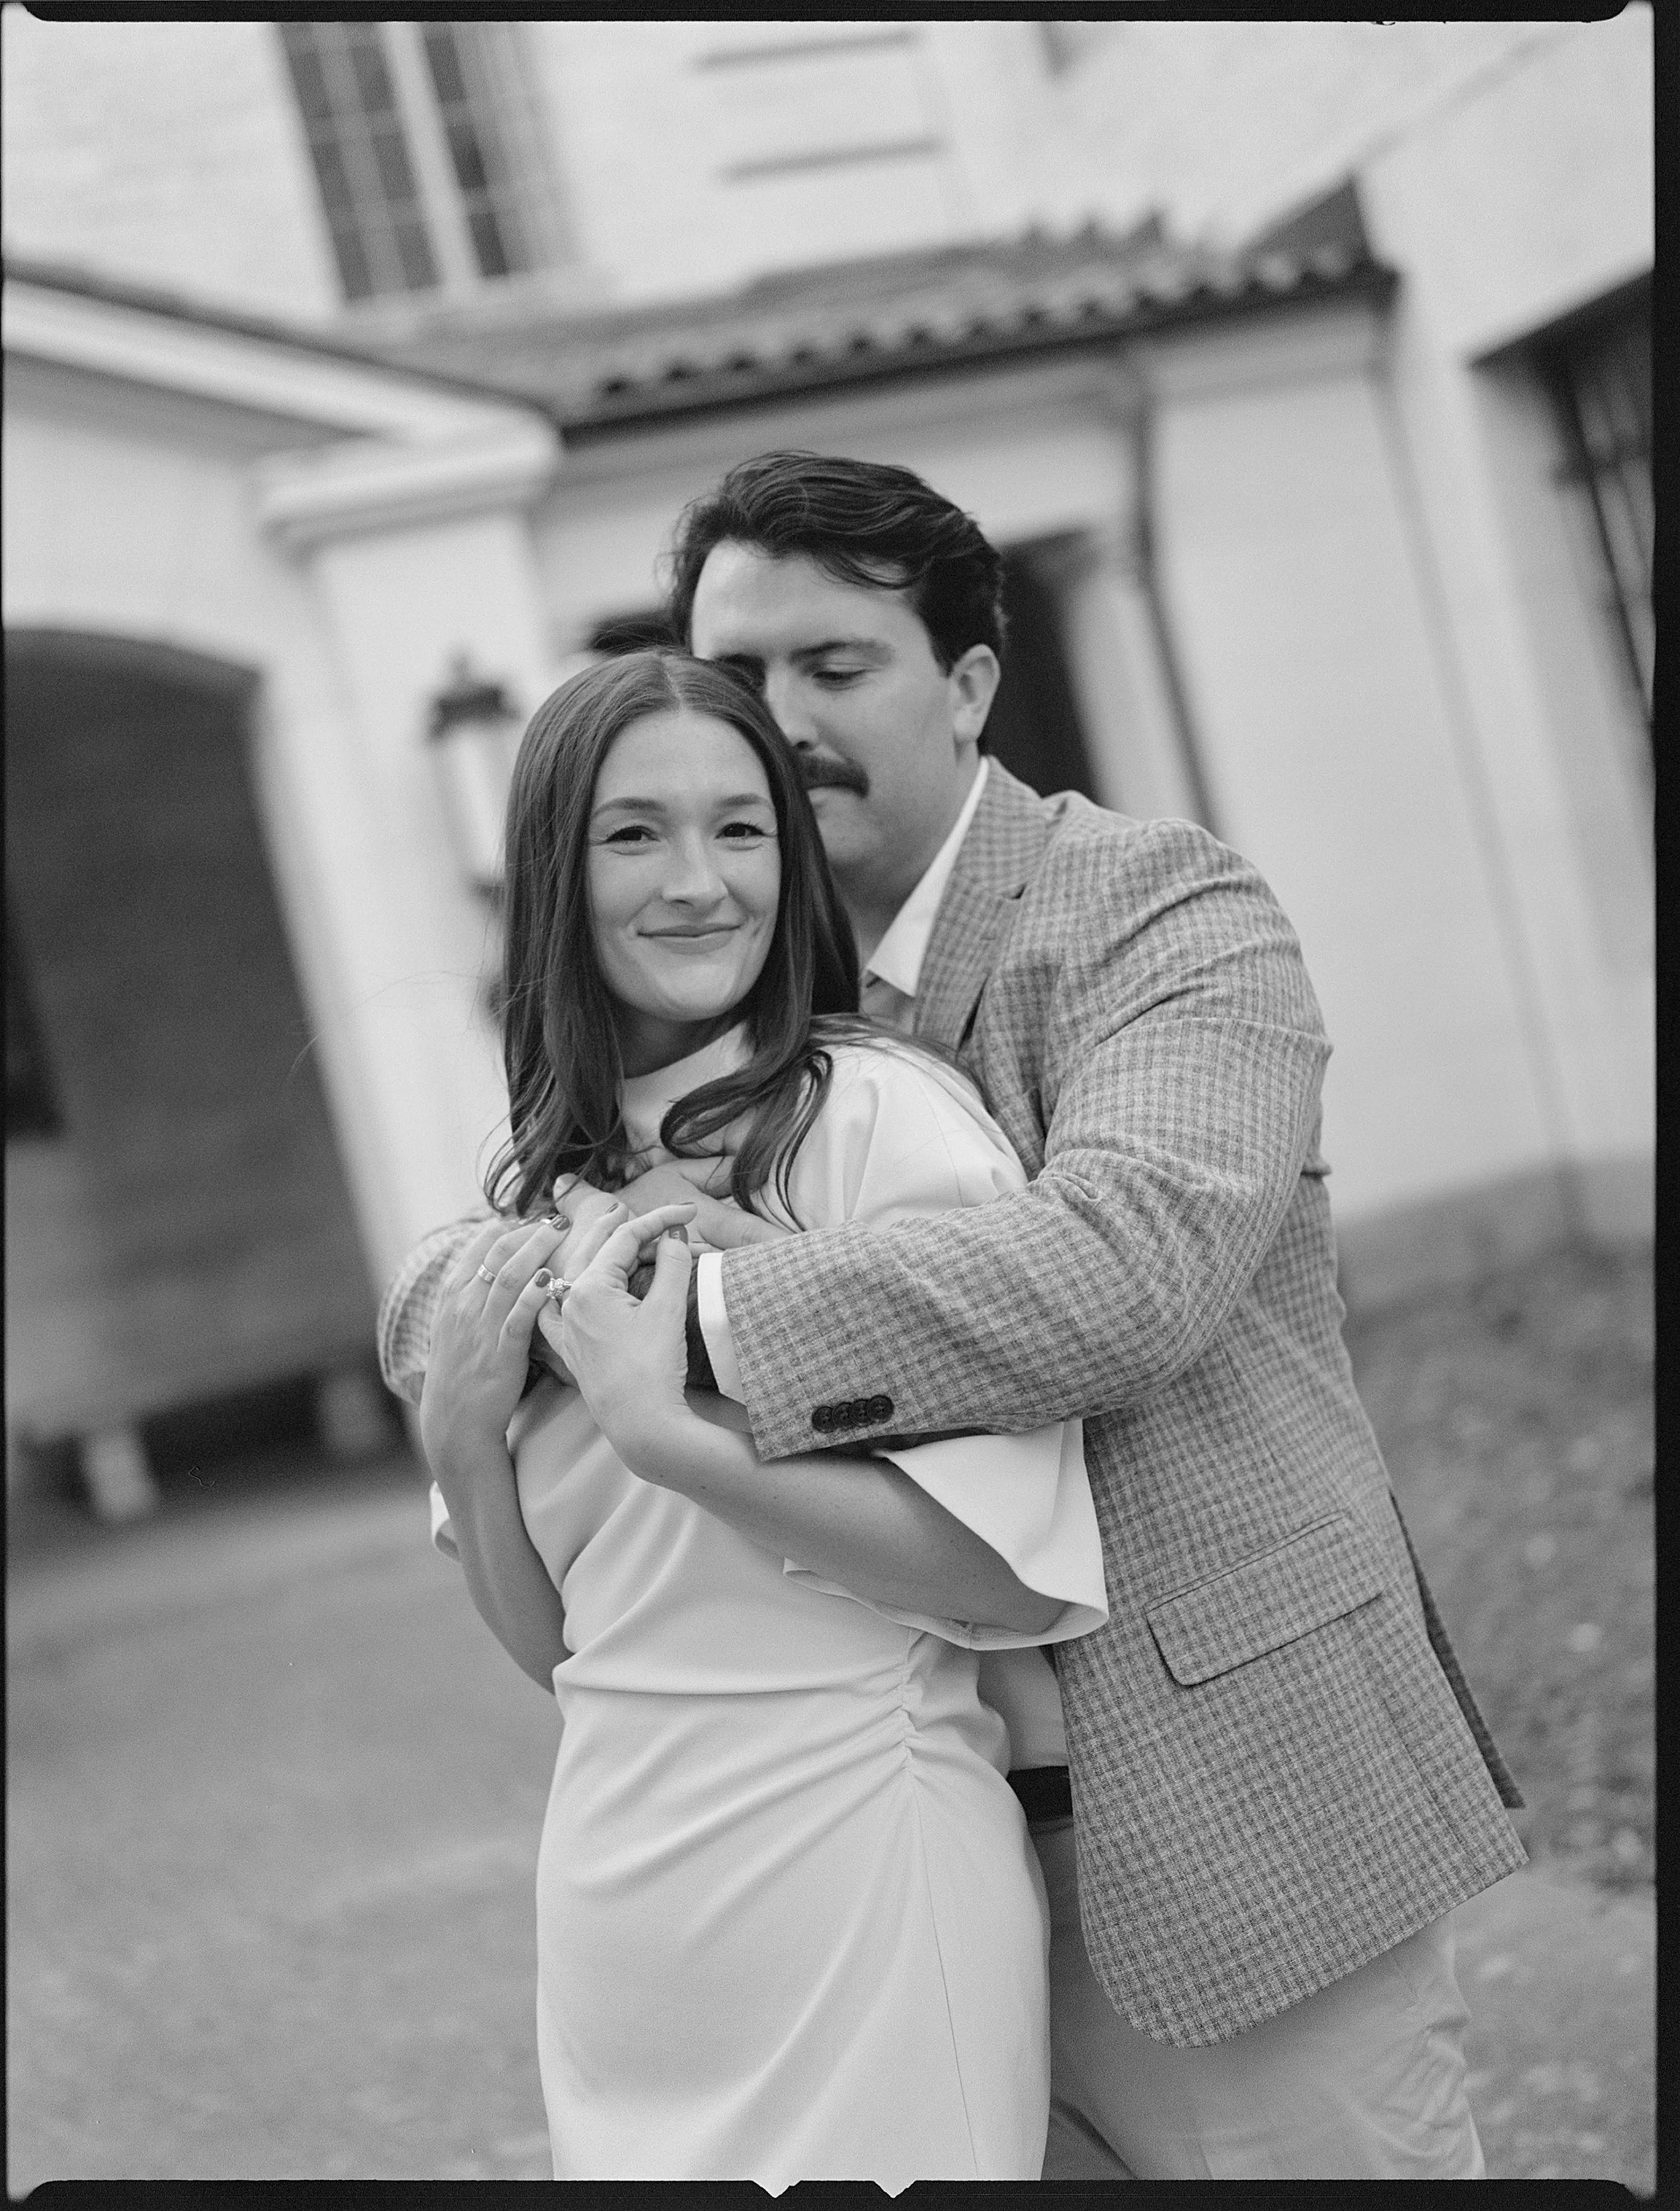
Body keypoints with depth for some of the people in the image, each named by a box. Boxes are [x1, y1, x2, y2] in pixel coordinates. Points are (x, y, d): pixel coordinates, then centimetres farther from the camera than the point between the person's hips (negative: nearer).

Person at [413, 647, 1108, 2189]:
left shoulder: (880, 1110, -12)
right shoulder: (537, 1193, 5)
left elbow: (1019, 1575, -18)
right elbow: (552, 1641, 9)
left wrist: (663, 1433, -22)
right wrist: (462, 1434, -7)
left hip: (857, 1855, -5)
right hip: (617, 1890, 6)